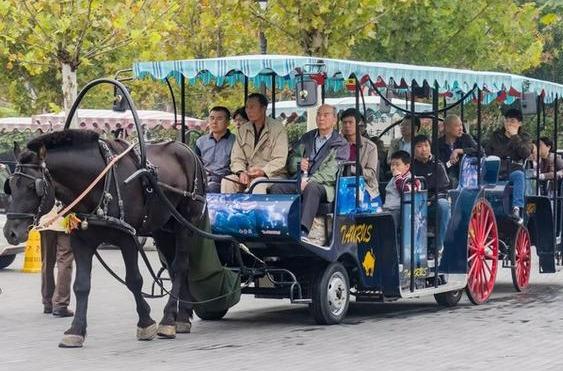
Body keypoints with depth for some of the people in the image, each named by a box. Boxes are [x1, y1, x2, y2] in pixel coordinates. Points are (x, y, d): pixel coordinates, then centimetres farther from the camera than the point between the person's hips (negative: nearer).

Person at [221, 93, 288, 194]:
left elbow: (280, 160, -11)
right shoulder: (243, 130, 13)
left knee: (258, 184, -37)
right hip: (248, 174, 5)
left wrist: (263, 172, -26)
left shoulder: (278, 129, -4)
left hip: (272, 175, -5)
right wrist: (241, 172, -13)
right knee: (227, 181, -21)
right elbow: (237, 158, 9)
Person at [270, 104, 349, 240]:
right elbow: (291, 159, 23)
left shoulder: (341, 145, 8)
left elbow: (331, 171, -6)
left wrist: (308, 181, -19)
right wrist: (298, 163, -2)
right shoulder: (307, 138, 26)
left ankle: (303, 232, -53)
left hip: (323, 186, -5)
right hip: (299, 182, 5)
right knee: (276, 188, -22)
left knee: (311, 188, -38)